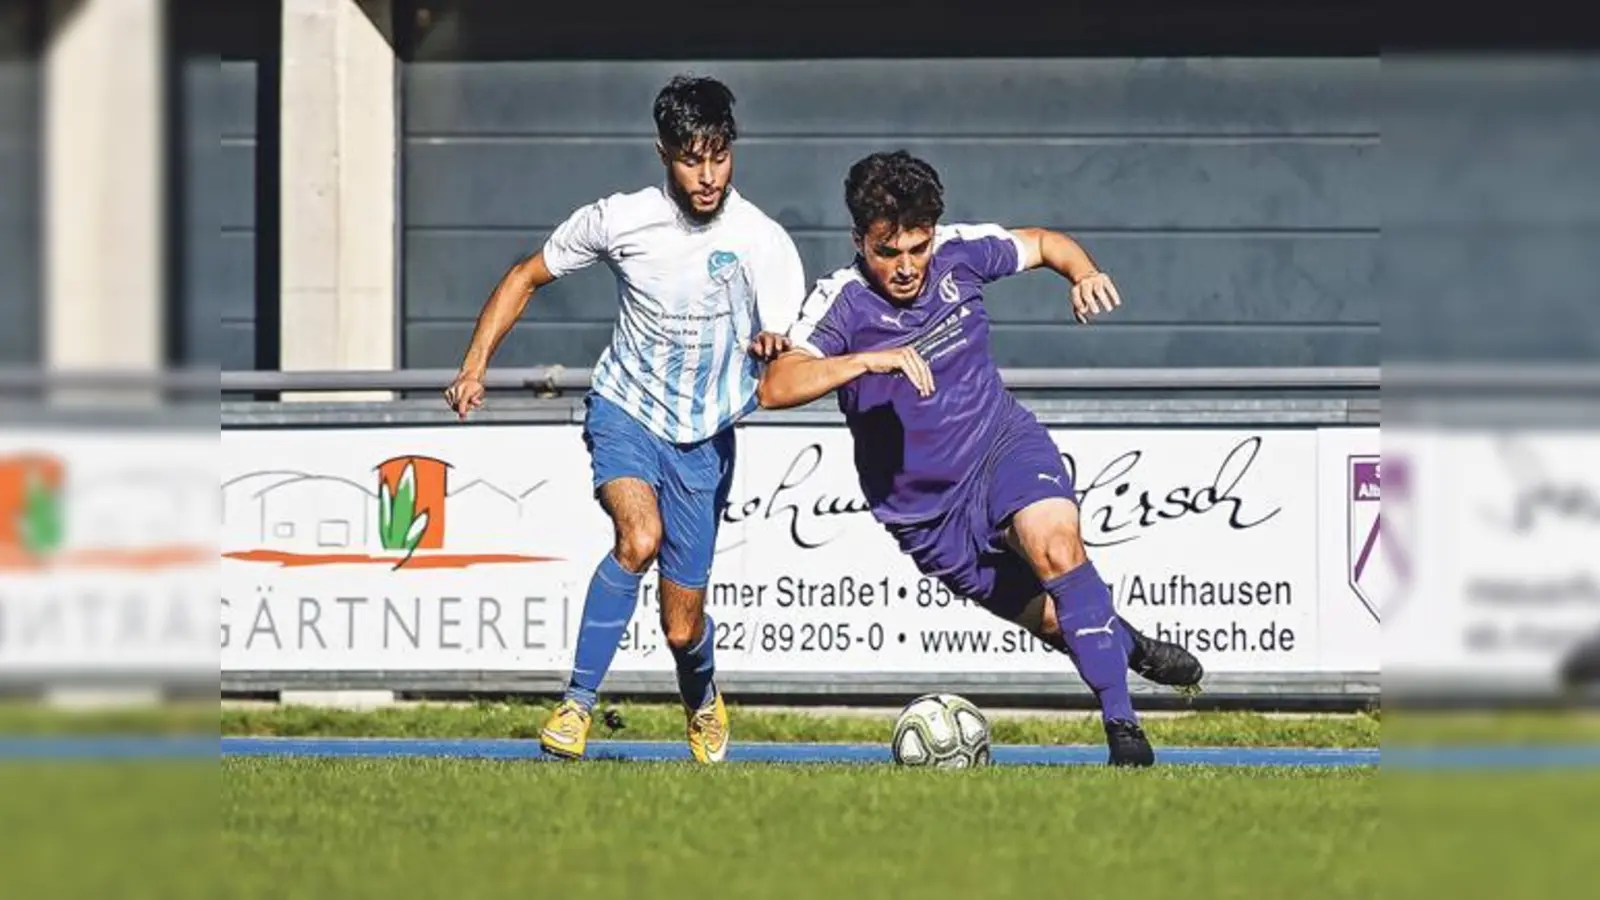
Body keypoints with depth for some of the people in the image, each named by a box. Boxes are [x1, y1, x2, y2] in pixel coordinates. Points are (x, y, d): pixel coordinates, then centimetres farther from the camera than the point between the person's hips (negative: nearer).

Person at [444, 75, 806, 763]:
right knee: (640, 537, -33)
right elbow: (528, 276, 5)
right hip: (623, 411, -1)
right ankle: (578, 702, -23)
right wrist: (475, 364, -4)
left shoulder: (764, 243, -13)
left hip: (703, 440, 1)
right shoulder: (617, 220, -11)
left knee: (682, 627, 5)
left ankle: (702, 700, 42)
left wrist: (774, 346, -36)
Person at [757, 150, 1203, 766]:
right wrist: (868, 361, -46)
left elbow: (1044, 244, 13)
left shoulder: (959, 253, -7)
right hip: (929, 516, -1)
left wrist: (1084, 273, -9)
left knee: (1055, 547, -30)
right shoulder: (841, 303, -18)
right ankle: (1127, 646, 37)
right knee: (1058, 620, 1)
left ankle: (1122, 727, -27)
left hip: (1004, 444, 1)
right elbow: (775, 388, -34)